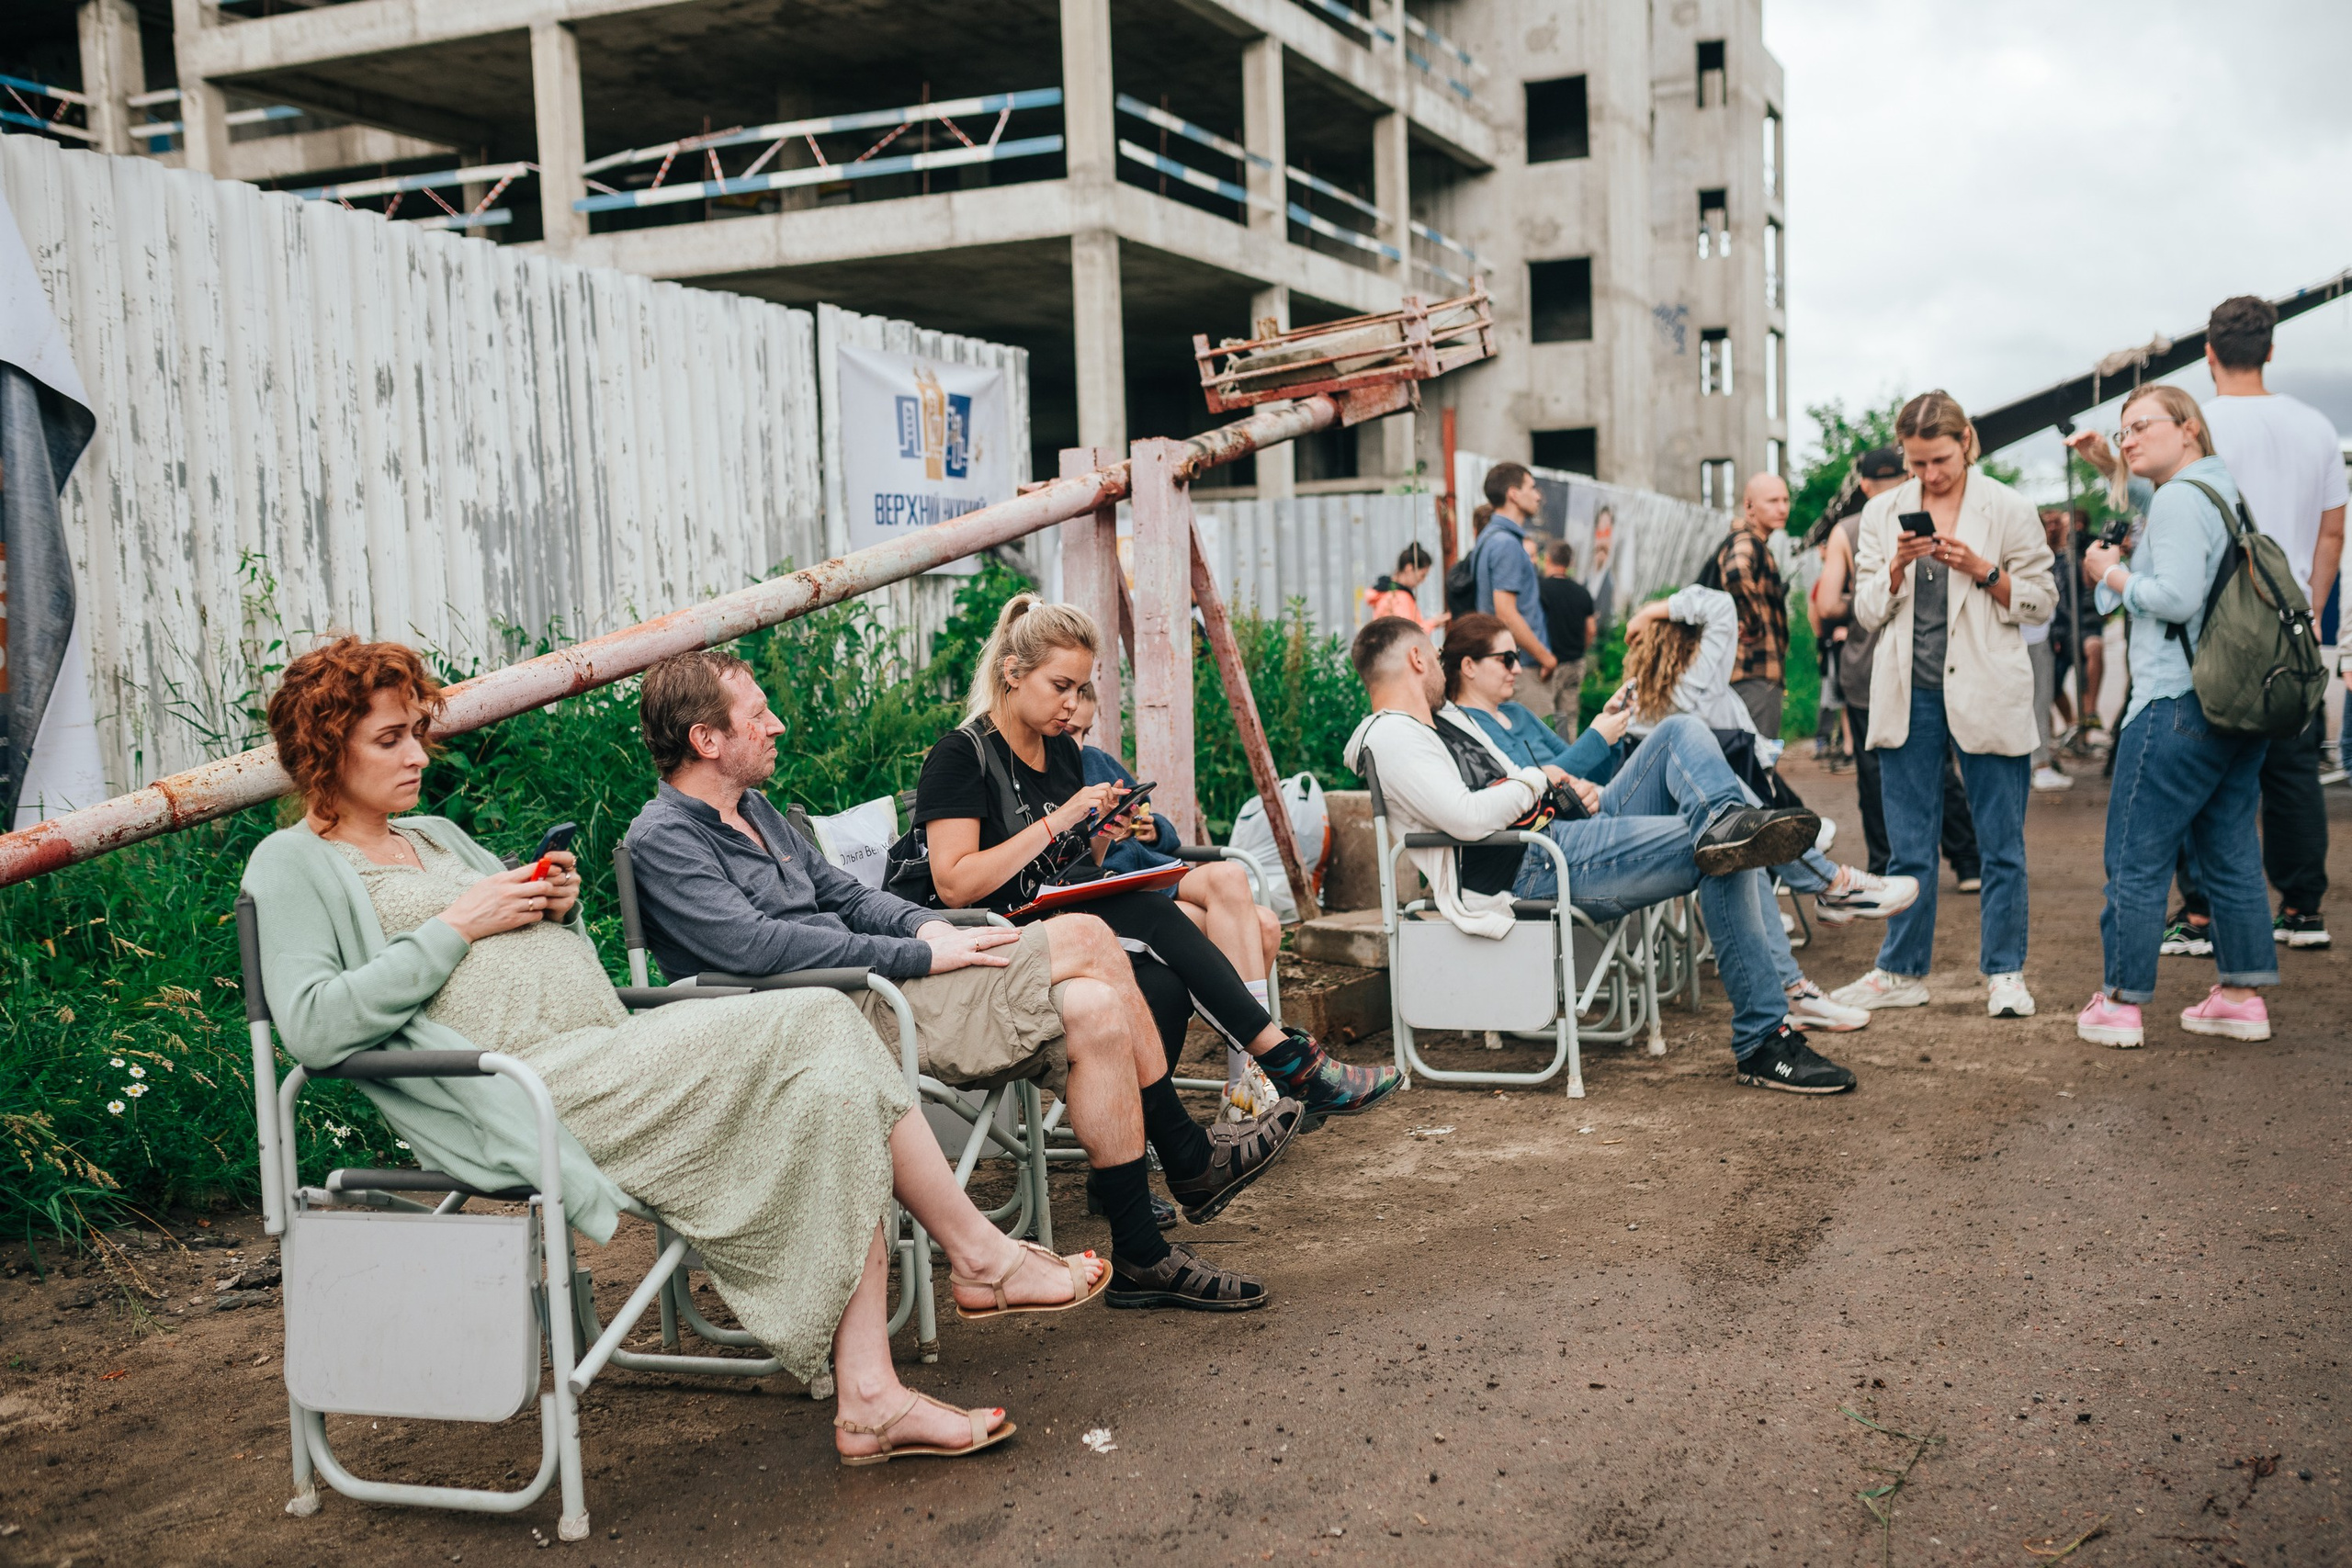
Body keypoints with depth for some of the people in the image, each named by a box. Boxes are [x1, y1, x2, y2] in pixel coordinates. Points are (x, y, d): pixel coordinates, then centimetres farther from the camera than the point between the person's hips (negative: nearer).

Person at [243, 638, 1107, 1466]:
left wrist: (560, 907, 7)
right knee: (816, 1023, -19)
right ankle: (981, 1256, -4)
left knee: (827, 1094, -15)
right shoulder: (291, 867, 3)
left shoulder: (433, 836, 26)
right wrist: (454, 930, -12)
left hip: (611, 1053, 8)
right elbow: (312, 1026, -14)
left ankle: (869, 1397, -17)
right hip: (532, 1090, -8)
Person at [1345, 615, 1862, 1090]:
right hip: (1532, 870, -11)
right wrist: (1537, 780, -5)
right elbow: (1469, 816, -24)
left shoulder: (1446, 715, 26)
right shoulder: (1392, 738, -9)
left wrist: (1573, 787, 9)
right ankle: (1762, 1044, -23)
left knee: (1681, 732, -1)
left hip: (1573, 828, 11)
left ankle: (1727, 819, -36)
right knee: (1726, 862, -20)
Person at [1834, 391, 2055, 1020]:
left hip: (1986, 693, -2)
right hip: (1909, 695, 2)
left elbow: (2041, 601, 1)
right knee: (1909, 845, 7)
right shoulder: (1883, 514, 8)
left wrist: (1981, 570, -13)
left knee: (2001, 844, 2)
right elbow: (1866, 612, 7)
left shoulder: (2008, 509, 1)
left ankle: (2004, 973, 12)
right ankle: (1902, 972, 16)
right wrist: (1896, 567, -11)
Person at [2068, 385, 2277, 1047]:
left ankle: (2119, 1004, 1)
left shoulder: (2179, 499, -12)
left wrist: (2111, 575, -7)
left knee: (2136, 857, -3)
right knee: (2230, 851, 13)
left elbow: (2177, 596, -21)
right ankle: (2243, 997, 17)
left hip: (2178, 702, -10)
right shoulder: (2225, 490, 18)